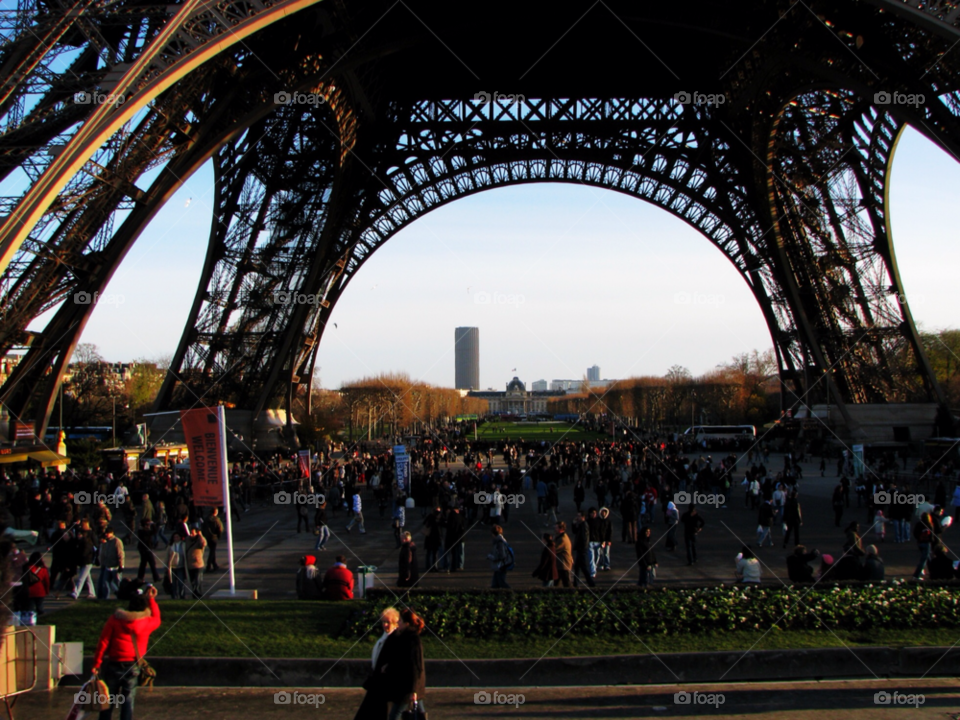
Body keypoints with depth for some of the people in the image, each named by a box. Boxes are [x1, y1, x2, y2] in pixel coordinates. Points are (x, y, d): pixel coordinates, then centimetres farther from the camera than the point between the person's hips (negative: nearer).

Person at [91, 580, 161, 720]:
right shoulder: (147, 622, -7)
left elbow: (103, 642, -7)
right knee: (128, 700, 7)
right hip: (132, 667, 0)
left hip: (113, 665, 0)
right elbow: (157, 618, 18)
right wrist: (152, 599, 19)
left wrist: (96, 664, -1)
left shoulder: (115, 618, -8)